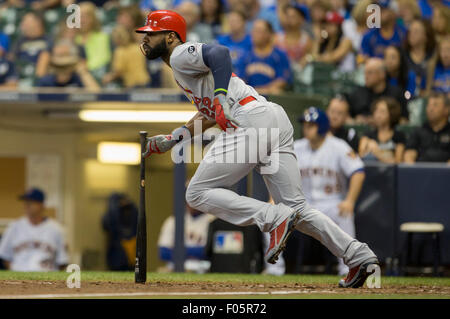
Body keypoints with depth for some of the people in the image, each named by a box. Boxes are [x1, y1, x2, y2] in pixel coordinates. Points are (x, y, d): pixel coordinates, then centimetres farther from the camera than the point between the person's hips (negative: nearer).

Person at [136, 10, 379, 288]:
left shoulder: (181, 55, 2)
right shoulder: (181, 69, 31)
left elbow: (219, 52, -18)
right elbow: (209, 113, 38)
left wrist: (221, 95, -25)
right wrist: (173, 138, 33)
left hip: (251, 119, -10)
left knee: (198, 193, -6)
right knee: (297, 207, 10)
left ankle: (275, 219, -18)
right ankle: (359, 256, 0)